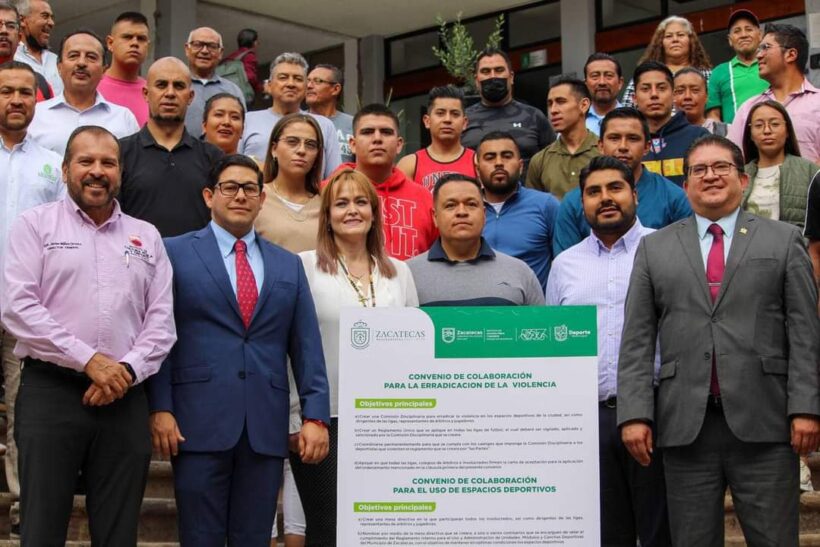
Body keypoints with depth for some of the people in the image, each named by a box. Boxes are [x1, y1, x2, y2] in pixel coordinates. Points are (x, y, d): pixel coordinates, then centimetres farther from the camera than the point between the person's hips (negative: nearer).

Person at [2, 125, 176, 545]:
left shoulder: (146, 237, 14)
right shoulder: (35, 225, 4)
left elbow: (161, 319, 9)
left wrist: (127, 369, -9)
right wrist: (88, 360, -12)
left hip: (124, 398, 3)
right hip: (49, 391, -3)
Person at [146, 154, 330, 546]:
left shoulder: (288, 265, 15)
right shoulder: (175, 253, 5)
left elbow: (307, 347, 10)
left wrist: (315, 416, 1)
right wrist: (159, 408, -9)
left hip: (267, 426, 3)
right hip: (199, 422, -3)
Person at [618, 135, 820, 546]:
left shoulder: (783, 241, 10)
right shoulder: (654, 248, 12)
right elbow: (637, 340, 7)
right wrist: (634, 414, -3)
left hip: (764, 421, -1)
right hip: (685, 424, 1)